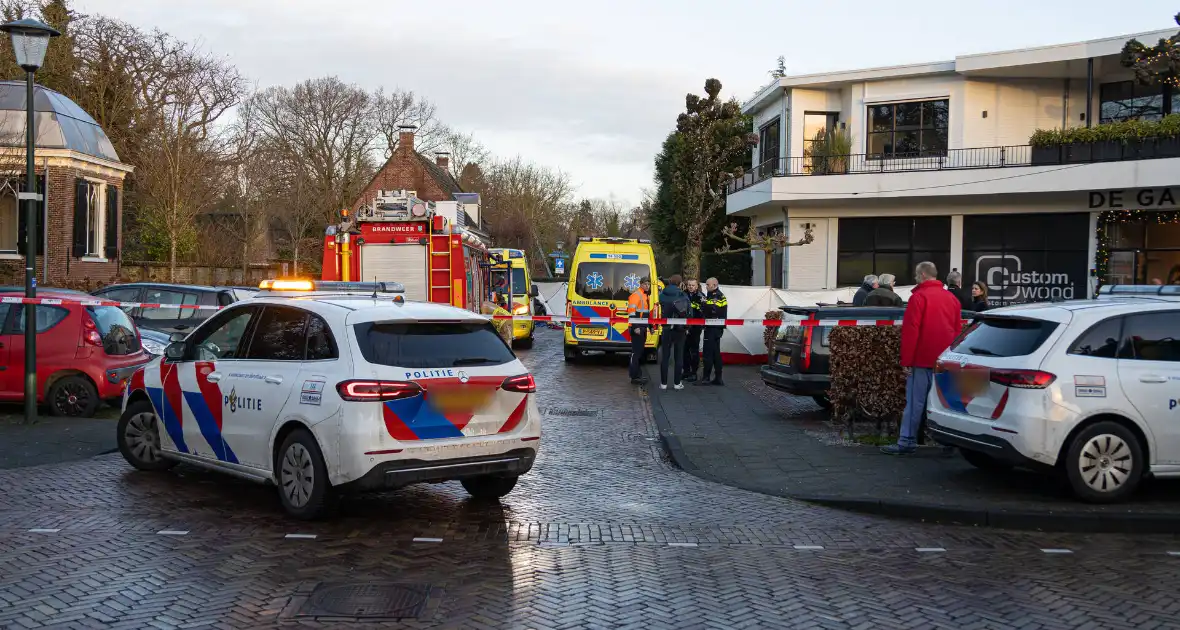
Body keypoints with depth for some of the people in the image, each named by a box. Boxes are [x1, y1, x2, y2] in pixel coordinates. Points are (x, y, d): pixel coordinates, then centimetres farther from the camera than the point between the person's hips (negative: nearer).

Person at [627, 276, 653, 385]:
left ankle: (638, 375, 21)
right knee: (636, 352, -10)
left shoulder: (646, 296, 19)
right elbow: (631, 312, -19)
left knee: (641, 352, 14)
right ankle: (634, 377, -10)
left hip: (643, 328, 10)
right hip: (637, 329, -10)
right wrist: (635, 327, -24)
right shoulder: (636, 295, -11)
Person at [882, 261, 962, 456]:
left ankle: (907, 442, -5)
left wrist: (906, 361, -8)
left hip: (923, 360, -6)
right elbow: (958, 330, 17)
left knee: (915, 402, -4)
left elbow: (910, 331, -11)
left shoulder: (919, 297, -7)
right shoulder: (951, 298, 14)